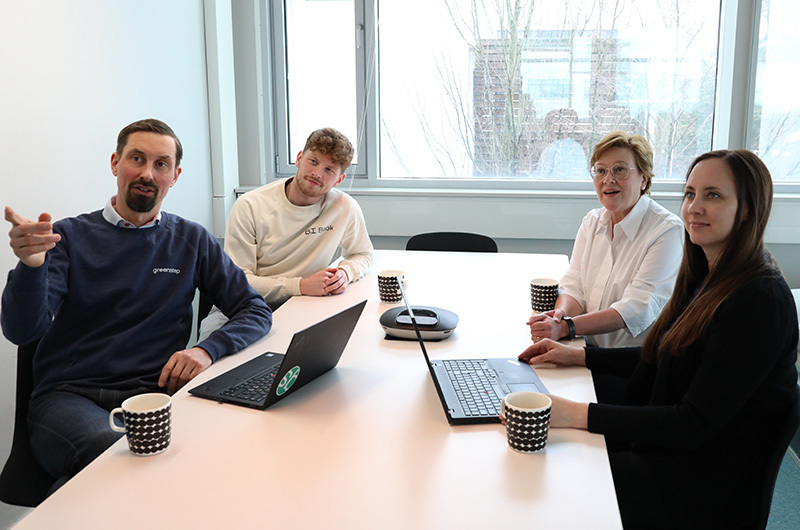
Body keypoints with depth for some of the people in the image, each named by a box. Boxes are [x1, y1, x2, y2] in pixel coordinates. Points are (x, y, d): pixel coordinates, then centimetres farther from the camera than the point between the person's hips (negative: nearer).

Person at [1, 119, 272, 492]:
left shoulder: (191, 241, 13)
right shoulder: (69, 237, 7)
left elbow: (255, 311, 11)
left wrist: (208, 350, -10)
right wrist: (31, 265, -25)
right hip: (68, 395, -2)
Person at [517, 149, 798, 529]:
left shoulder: (760, 302, -24)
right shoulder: (707, 279, 6)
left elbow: (695, 424, -26)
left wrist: (578, 414, -31)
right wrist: (579, 355, 10)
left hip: (704, 489, -8)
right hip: (663, 448, 8)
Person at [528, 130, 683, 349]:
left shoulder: (667, 230, -11)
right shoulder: (592, 221, 11)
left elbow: (637, 308, -19)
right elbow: (574, 284, 5)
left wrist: (566, 327, -29)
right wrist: (560, 314, -19)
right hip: (591, 351, 6)